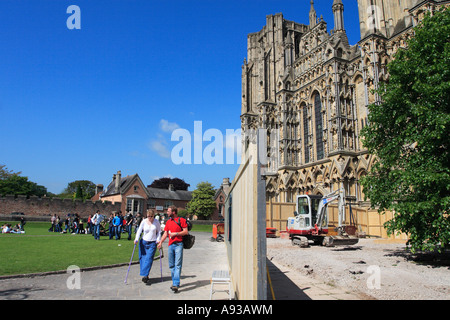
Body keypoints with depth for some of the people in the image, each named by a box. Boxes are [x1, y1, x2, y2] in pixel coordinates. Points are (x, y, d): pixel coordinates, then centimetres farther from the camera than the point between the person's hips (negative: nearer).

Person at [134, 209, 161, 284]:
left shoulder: (156, 222, -1)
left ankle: (145, 276, -10)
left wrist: (158, 239, -5)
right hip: (143, 242, 1)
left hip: (152, 243, -1)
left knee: (149, 259, -10)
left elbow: (159, 231, 8)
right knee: (143, 258, 2)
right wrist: (136, 239, -15)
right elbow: (139, 230, -2)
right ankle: (145, 275, 14)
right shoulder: (144, 221, -1)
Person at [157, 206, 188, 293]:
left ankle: (176, 284, -12)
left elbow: (186, 231, -6)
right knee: (171, 265, 10)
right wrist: (160, 242, 5)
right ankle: (175, 282, 22)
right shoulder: (168, 222, 17)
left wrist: (175, 233, -13)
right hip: (170, 245, 6)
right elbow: (165, 233, 15)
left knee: (177, 265, -9)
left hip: (178, 244, -6)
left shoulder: (181, 220, -2)